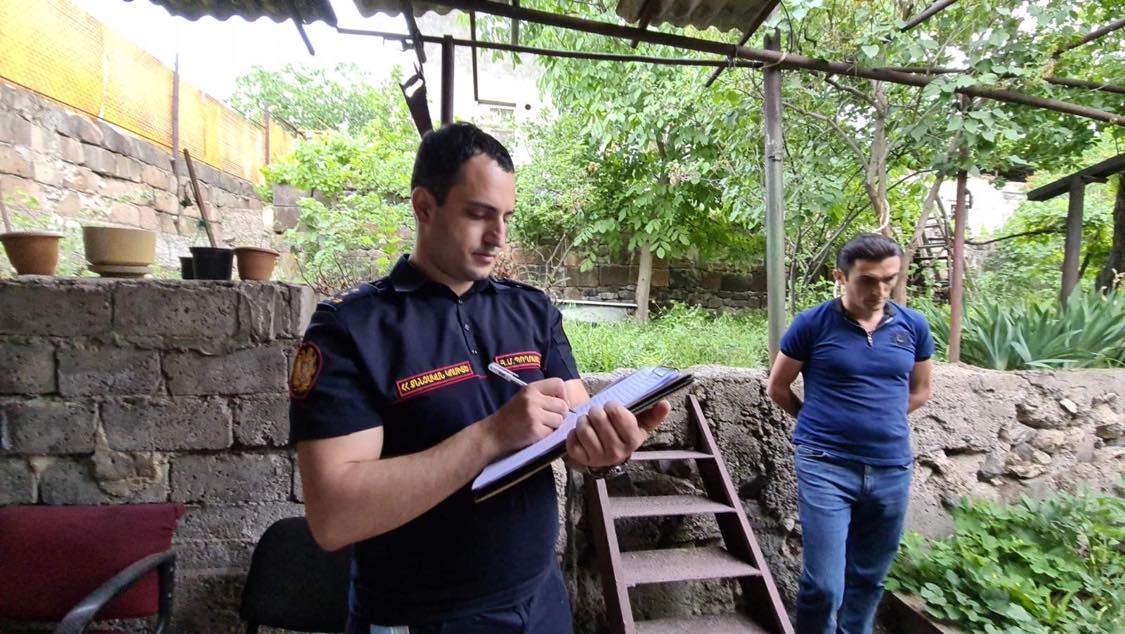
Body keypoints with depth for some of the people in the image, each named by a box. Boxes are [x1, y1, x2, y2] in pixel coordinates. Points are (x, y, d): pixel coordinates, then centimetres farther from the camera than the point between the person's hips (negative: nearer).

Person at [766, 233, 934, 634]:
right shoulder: (812, 324, -7)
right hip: (826, 467, -4)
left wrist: (880, 421, 10)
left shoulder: (913, 326, 4)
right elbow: (777, 386, 4)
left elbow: (919, 391, 18)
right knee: (824, 585, -5)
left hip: (892, 470, 4)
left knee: (868, 579, 17)